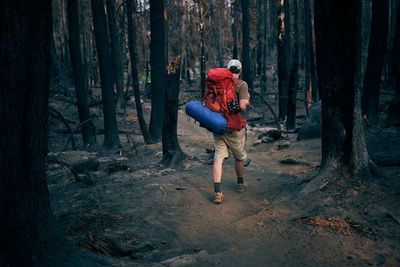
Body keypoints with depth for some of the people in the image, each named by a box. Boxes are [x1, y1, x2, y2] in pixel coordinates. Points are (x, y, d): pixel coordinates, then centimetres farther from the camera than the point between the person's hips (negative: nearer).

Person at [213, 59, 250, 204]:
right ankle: (241, 183, 37)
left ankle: (217, 191, -10)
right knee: (239, 156, 18)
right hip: (233, 127, -4)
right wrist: (247, 100, 0)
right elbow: (242, 106, -20)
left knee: (219, 157, 1)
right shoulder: (242, 84, -9)